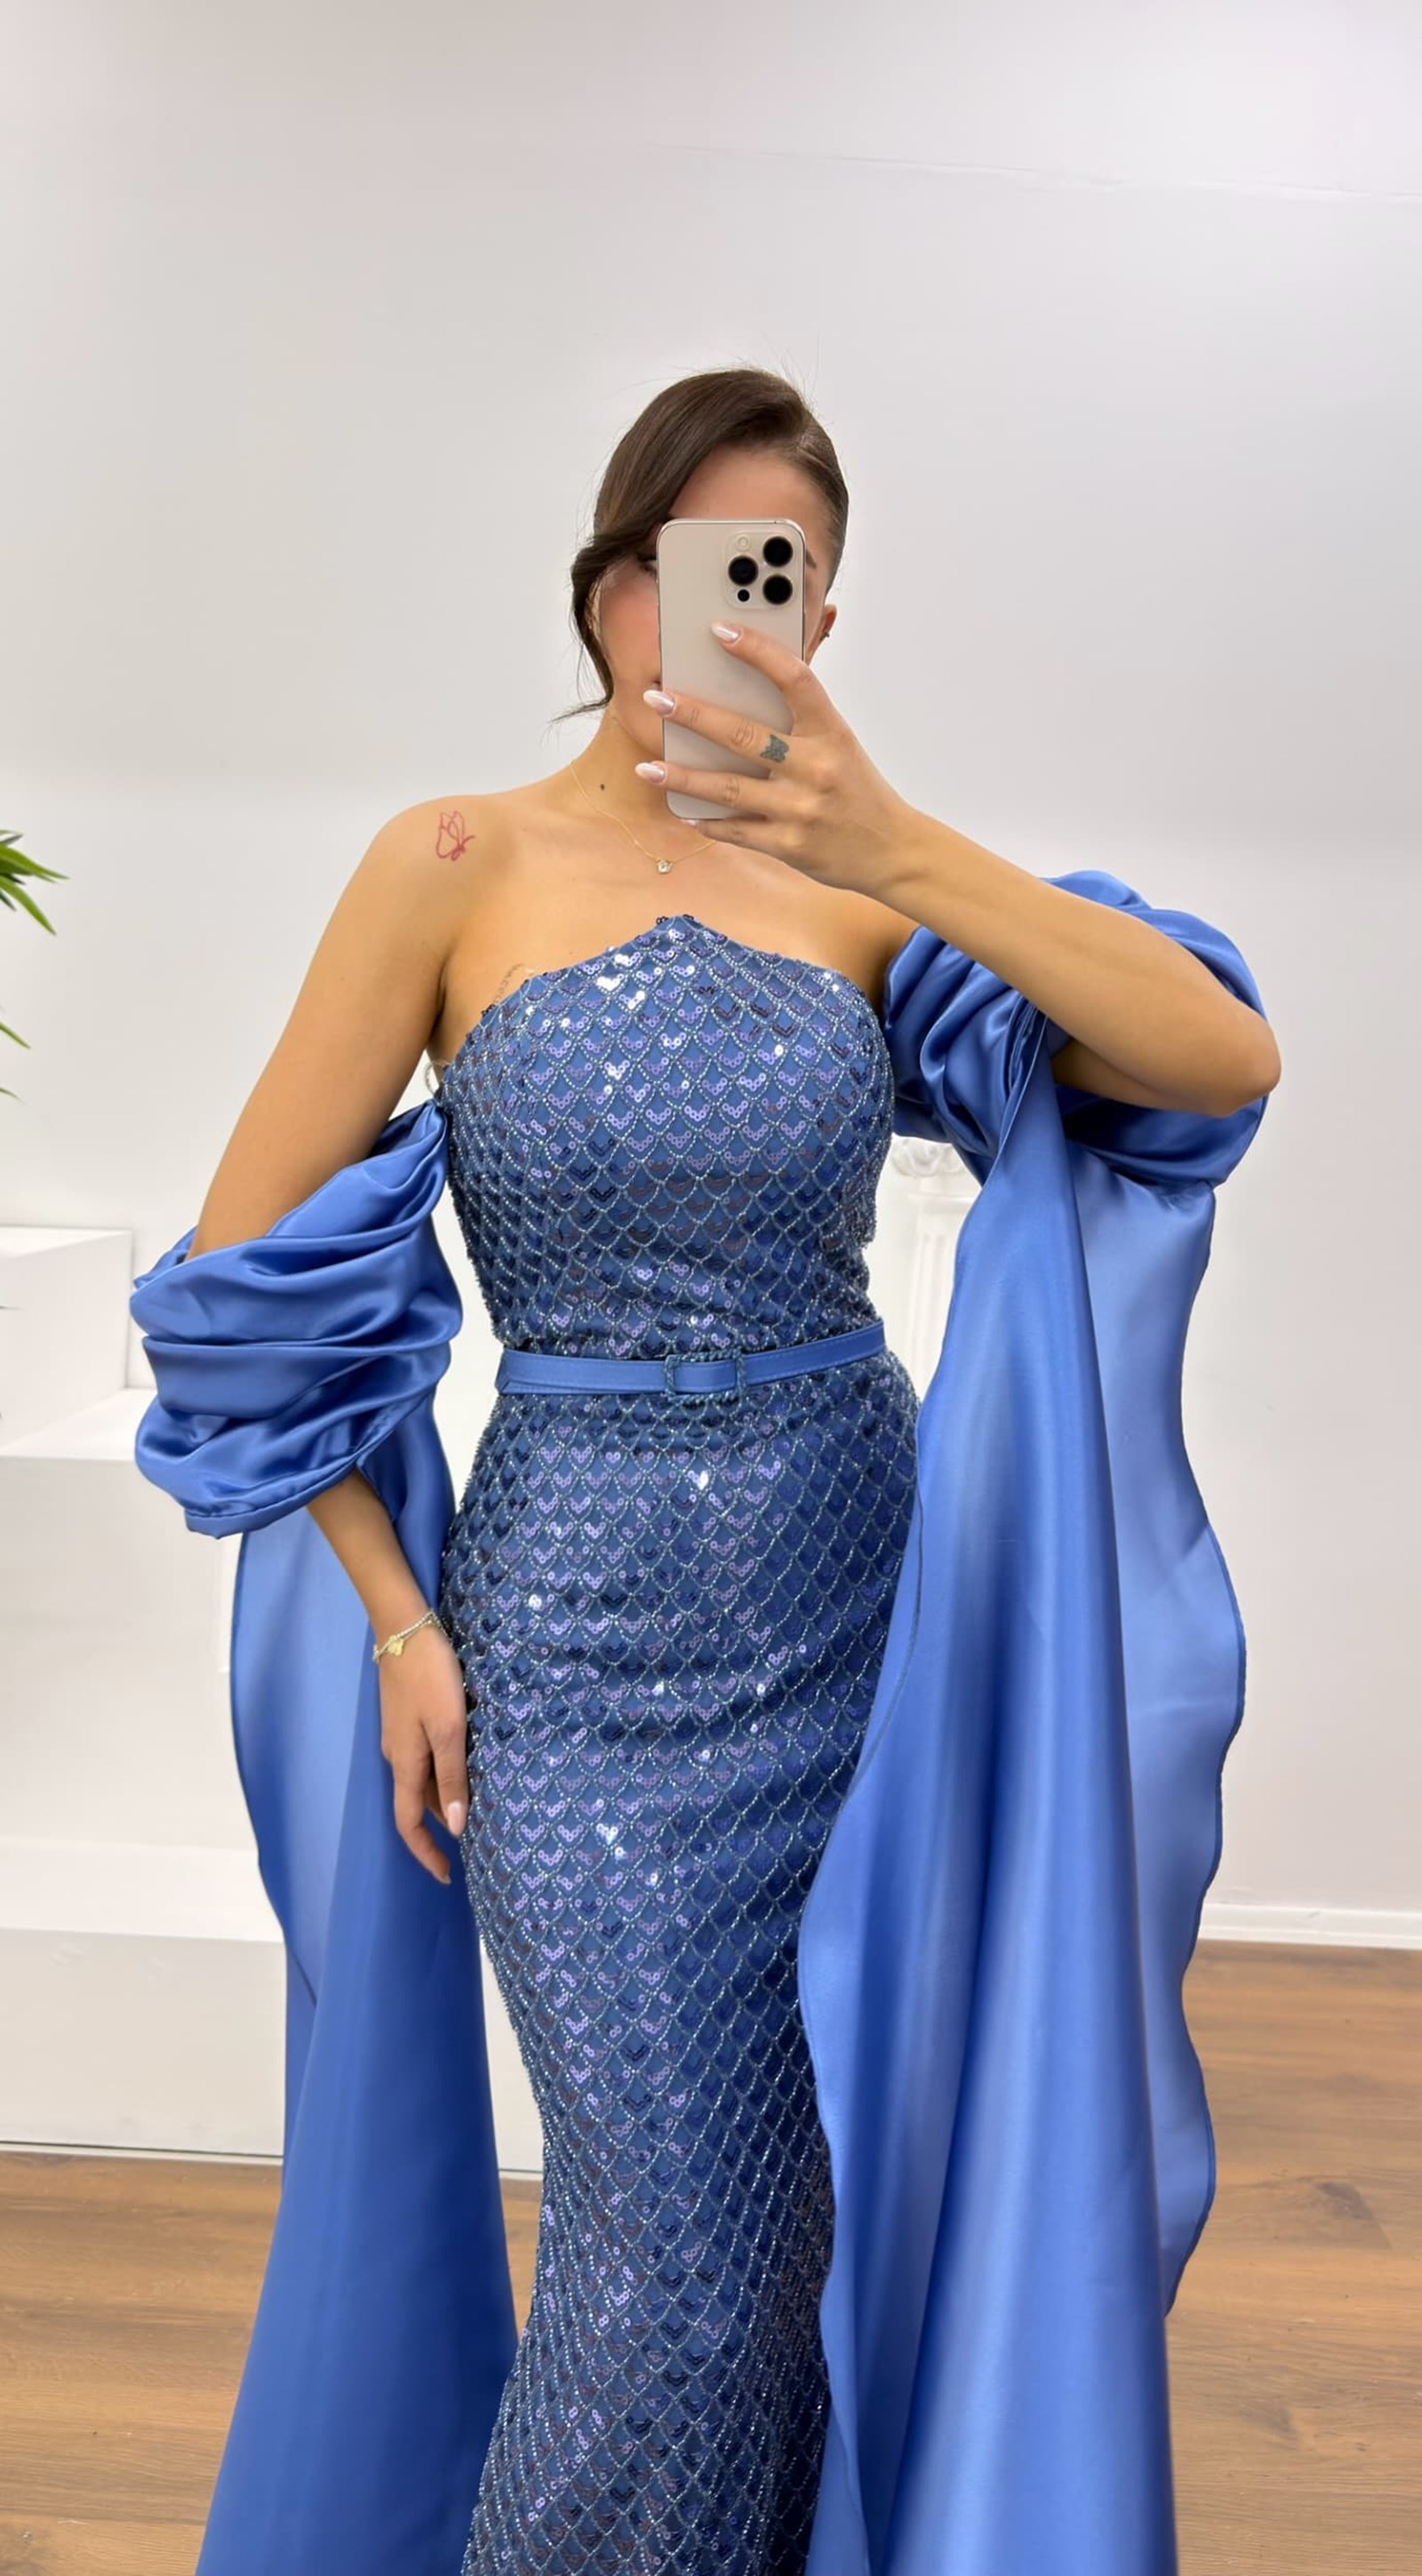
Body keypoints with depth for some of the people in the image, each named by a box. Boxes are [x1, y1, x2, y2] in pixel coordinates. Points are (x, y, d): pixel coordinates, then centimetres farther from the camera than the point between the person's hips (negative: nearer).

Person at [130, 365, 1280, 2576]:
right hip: (583, 1644, -3)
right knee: (683, 2265, 3)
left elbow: (1229, 1060, -14)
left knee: (838, 2204, 18)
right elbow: (245, 1272, -5)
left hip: (871, 1607, 3)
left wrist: (907, 853, -27)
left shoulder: (859, 880, 0)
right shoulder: (462, 863, -7)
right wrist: (399, 1623, -5)